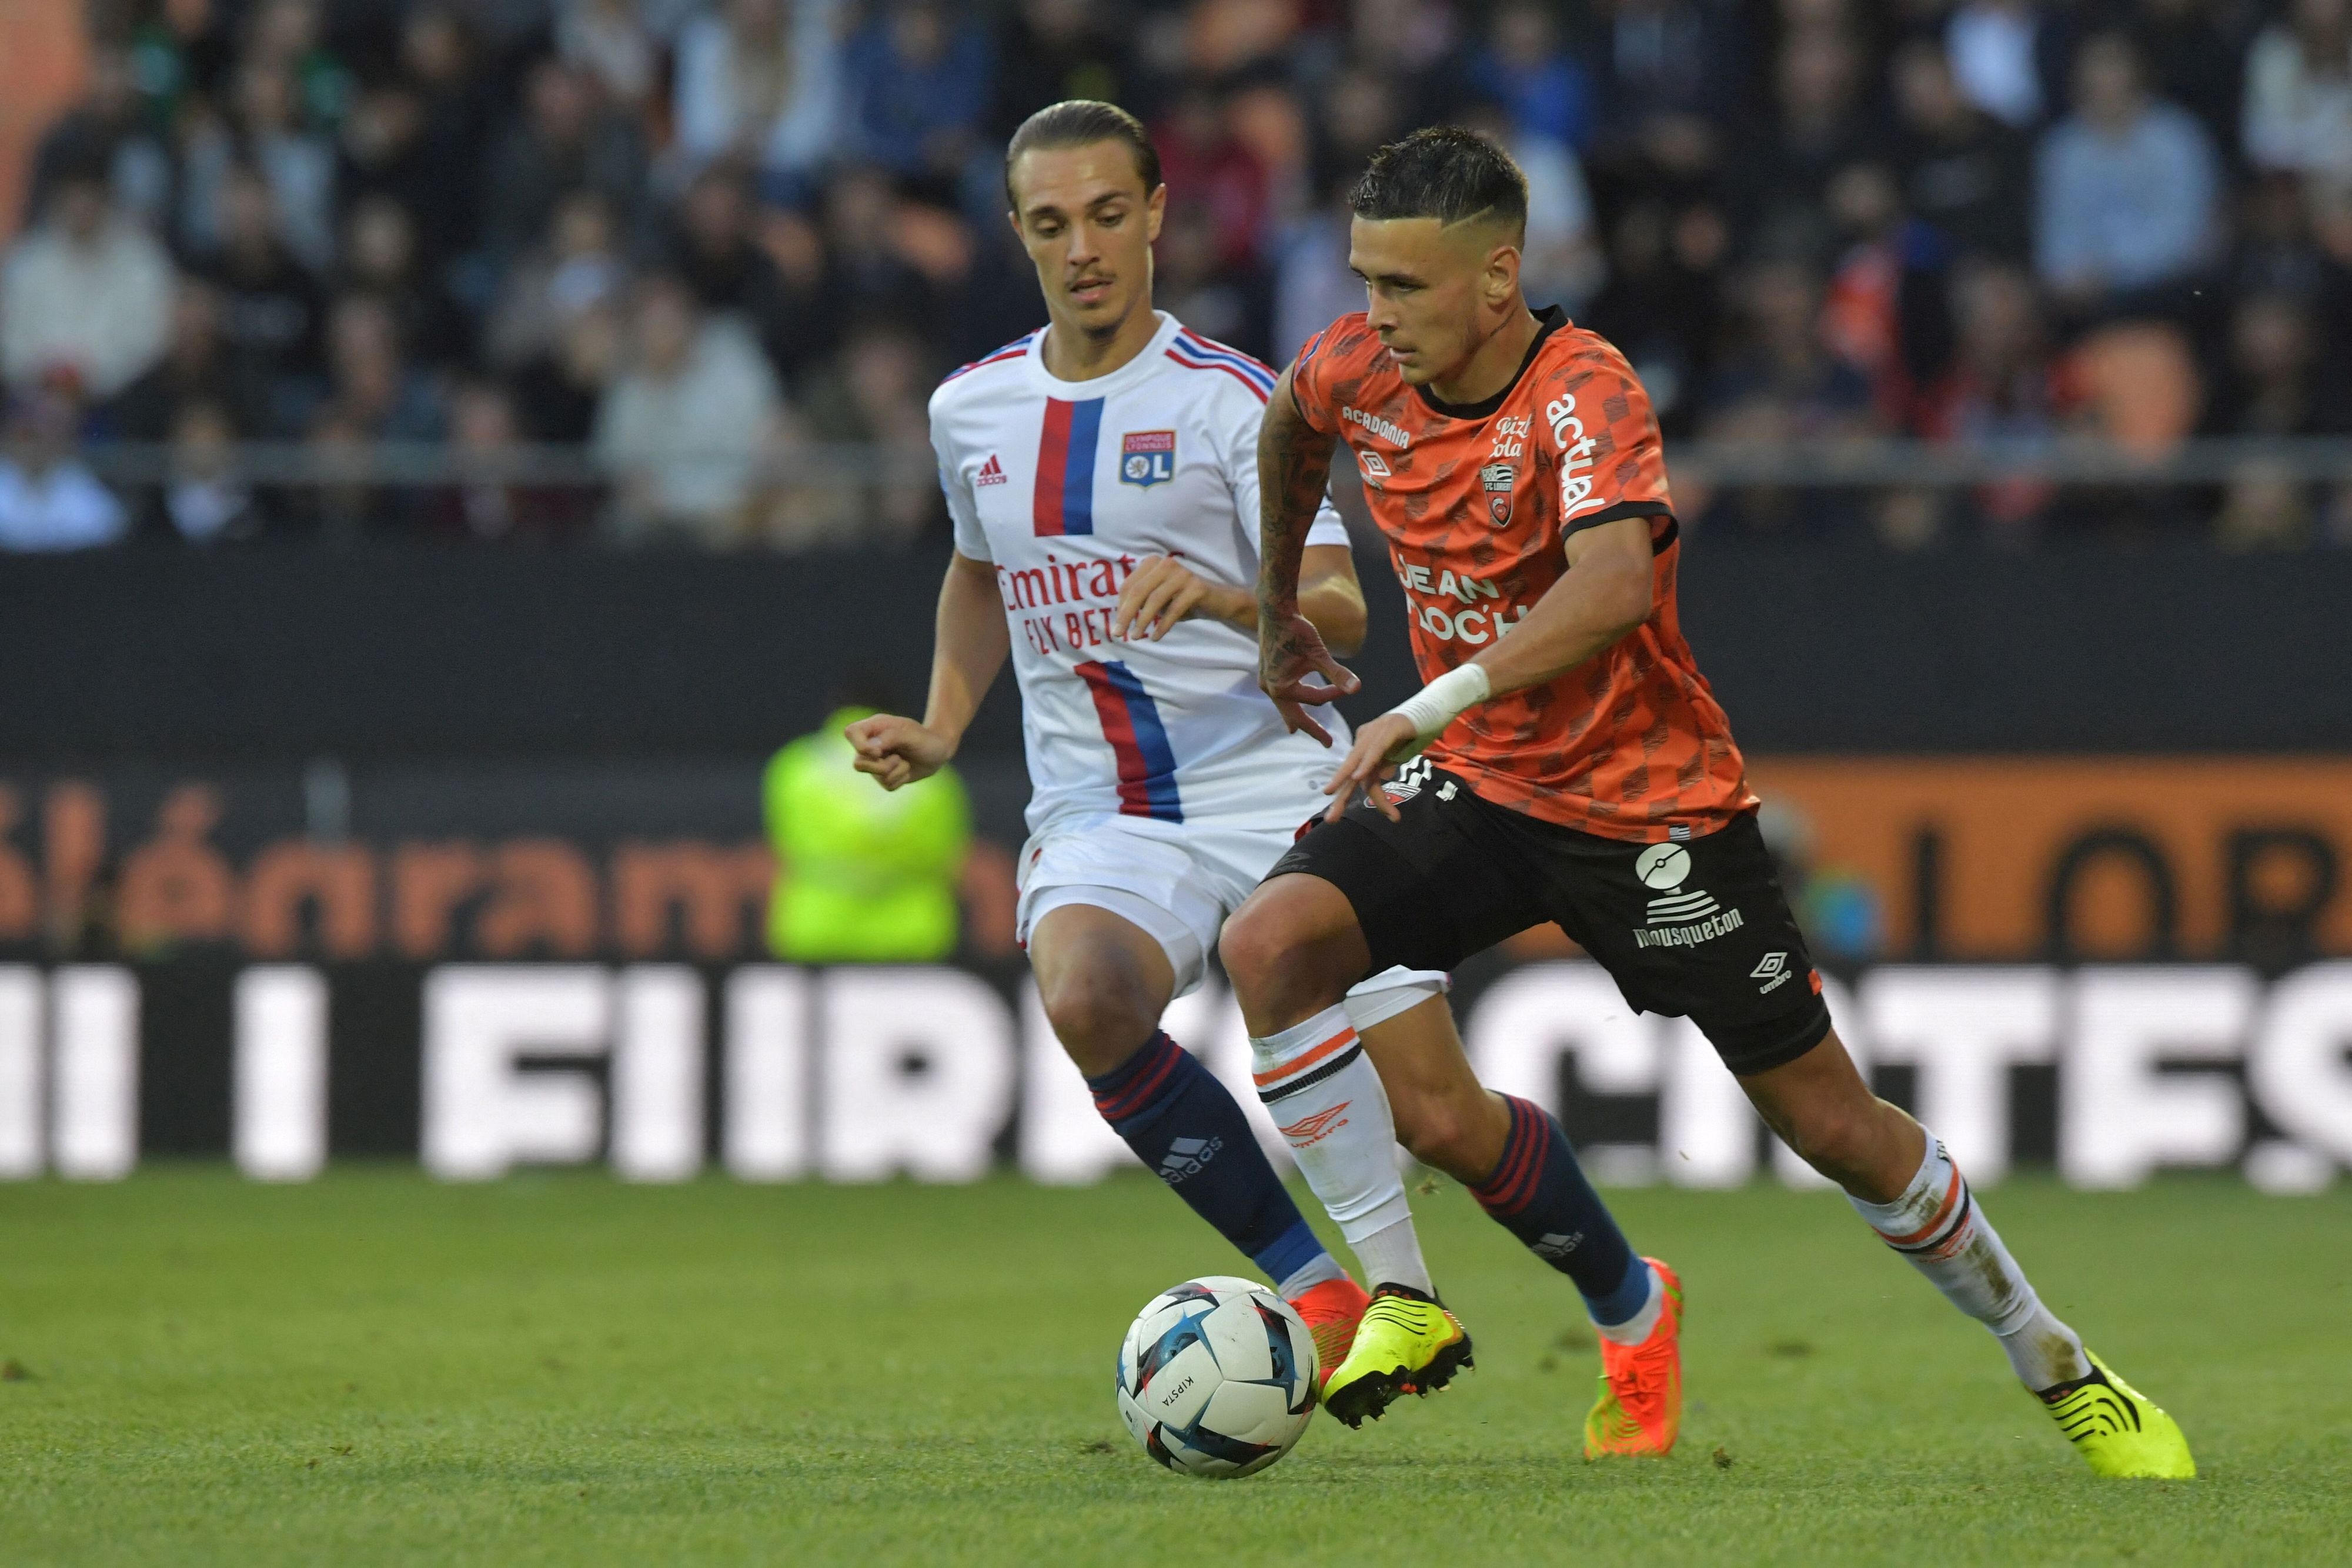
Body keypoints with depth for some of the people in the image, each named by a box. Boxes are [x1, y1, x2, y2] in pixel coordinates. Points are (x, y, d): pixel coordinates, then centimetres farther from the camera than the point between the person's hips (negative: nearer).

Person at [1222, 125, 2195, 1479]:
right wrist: (1280, 613, 27)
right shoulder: (1361, 372, -5)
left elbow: (1614, 587, -43)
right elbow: (1291, 423, 21)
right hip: (1476, 793, 5)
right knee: (1273, 944, -21)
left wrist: (1437, 705, -50)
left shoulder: (1584, 393, -25)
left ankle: (2067, 1375, 20)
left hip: (1650, 807, -5)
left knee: (1836, 1126, 1)